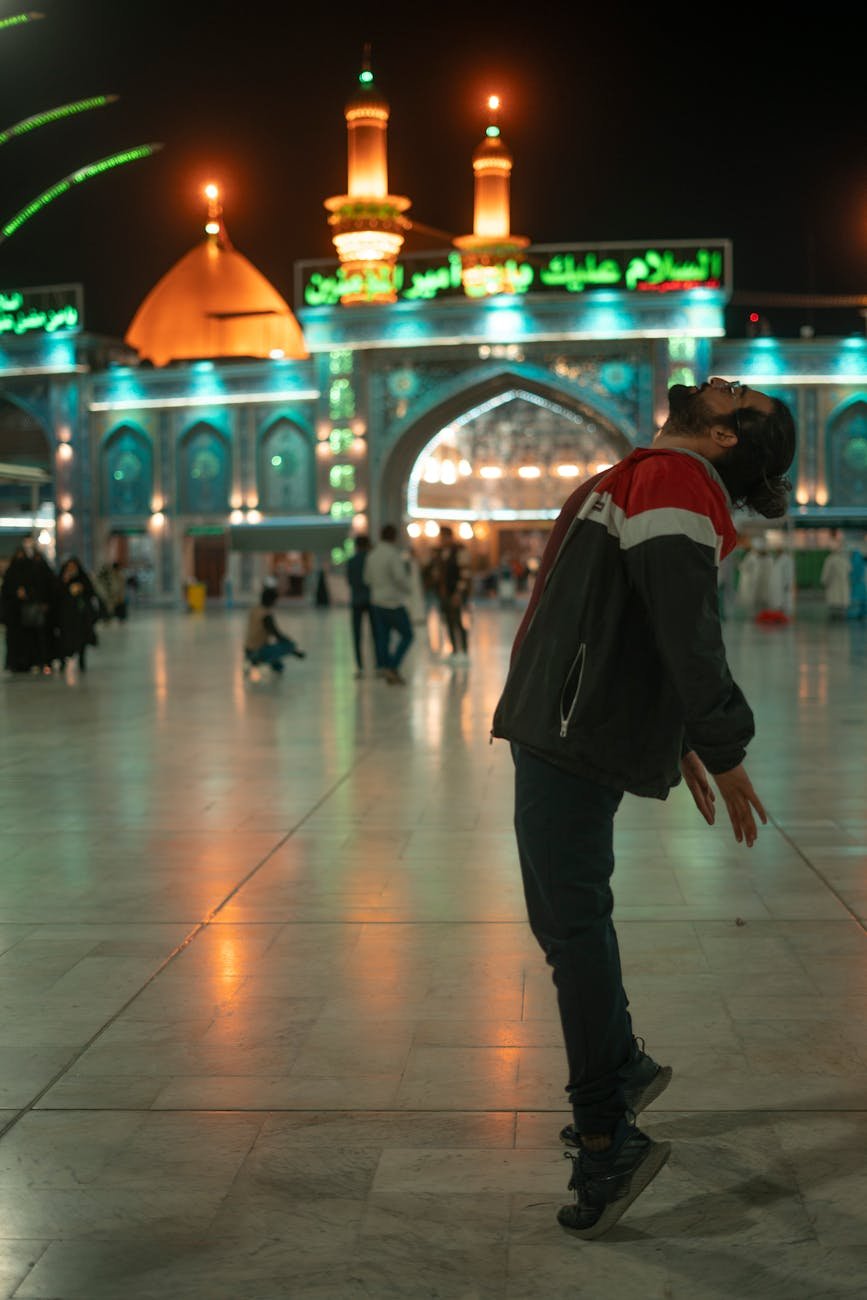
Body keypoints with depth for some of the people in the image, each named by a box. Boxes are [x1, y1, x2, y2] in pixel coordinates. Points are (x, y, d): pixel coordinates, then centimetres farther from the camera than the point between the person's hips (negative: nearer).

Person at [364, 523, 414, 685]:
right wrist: (409, 589, -8)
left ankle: (389, 675, 8)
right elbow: (400, 576, -26)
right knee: (407, 635, 3)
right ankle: (392, 667, -9)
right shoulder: (393, 554, -16)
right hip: (393, 603, -7)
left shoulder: (372, 555, 7)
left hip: (377, 602, 7)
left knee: (383, 638, 7)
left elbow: (368, 579, 15)